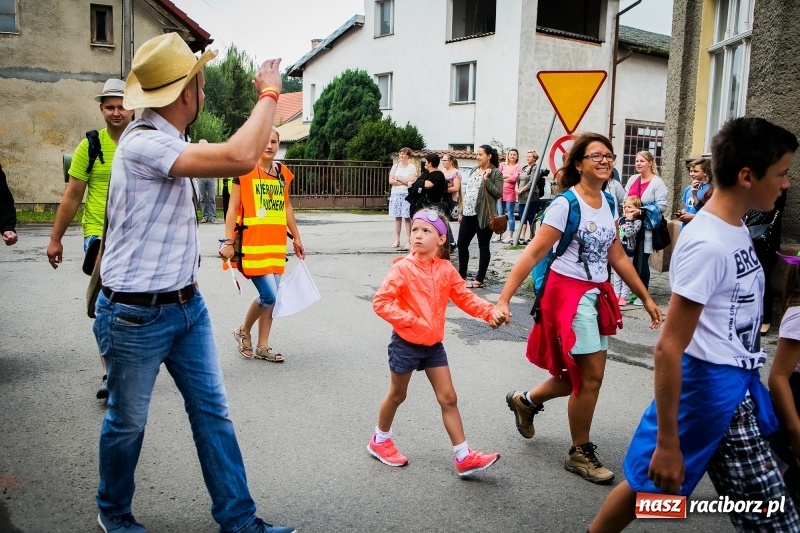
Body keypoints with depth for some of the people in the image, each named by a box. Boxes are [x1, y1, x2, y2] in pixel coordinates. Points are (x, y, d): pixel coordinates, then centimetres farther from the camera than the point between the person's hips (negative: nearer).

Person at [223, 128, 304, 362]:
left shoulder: (283, 173, 10)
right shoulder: (245, 170, -7)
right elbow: (233, 208, -7)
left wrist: (296, 238, 20)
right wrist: (228, 242, -11)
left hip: (276, 244, 6)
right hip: (252, 244, -6)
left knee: (271, 297, 8)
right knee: (269, 296, -10)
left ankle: (262, 346, 21)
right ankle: (243, 332, 17)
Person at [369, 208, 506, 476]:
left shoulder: (446, 269, -3)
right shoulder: (403, 268, -17)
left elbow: (465, 298, 3)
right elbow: (381, 302, -19)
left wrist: (490, 311, -13)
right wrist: (409, 320, -23)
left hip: (433, 345, 5)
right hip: (406, 343, -4)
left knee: (448, 398, 5)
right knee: (397, 395, 13)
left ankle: (464, 456, 11)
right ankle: (380, 441, 37)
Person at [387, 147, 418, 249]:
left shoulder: (412, 167, 2)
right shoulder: (395, 166, 12)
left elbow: (412, 180, -11)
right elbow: (391, 181, 2)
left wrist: (398, 178, -4)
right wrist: (405, 182, -7)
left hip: (407, 194, -3)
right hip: (396, 194, 3)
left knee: (407, 217, -7)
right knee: (397, 217, 5)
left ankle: (408, 241, -4)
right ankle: (397, 240, 8)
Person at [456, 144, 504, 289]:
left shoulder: (496, 173, -5)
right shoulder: (473, 170, 14)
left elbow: (498, 193, -13)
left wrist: (486, 179, -17)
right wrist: (461, 211, 15)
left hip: (483, 215, -7)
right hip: (468, 214, 7)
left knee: (483, 247, 2)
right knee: (461, 244, 10)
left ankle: (479, 279, 8)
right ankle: (462, 275, 25)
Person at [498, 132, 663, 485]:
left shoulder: (608, 202, 7)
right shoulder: (565, 204, -16)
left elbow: (618, 257, 15)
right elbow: (533, 254, -19)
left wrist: (646, 298, 16)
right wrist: (504, 299, -25)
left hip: (597, 294, 8)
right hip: (569, 293, -8)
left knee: (585, 374, 14)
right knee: (591, 376, -2)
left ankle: (526, 401, 37)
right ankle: (580, 453, 17)